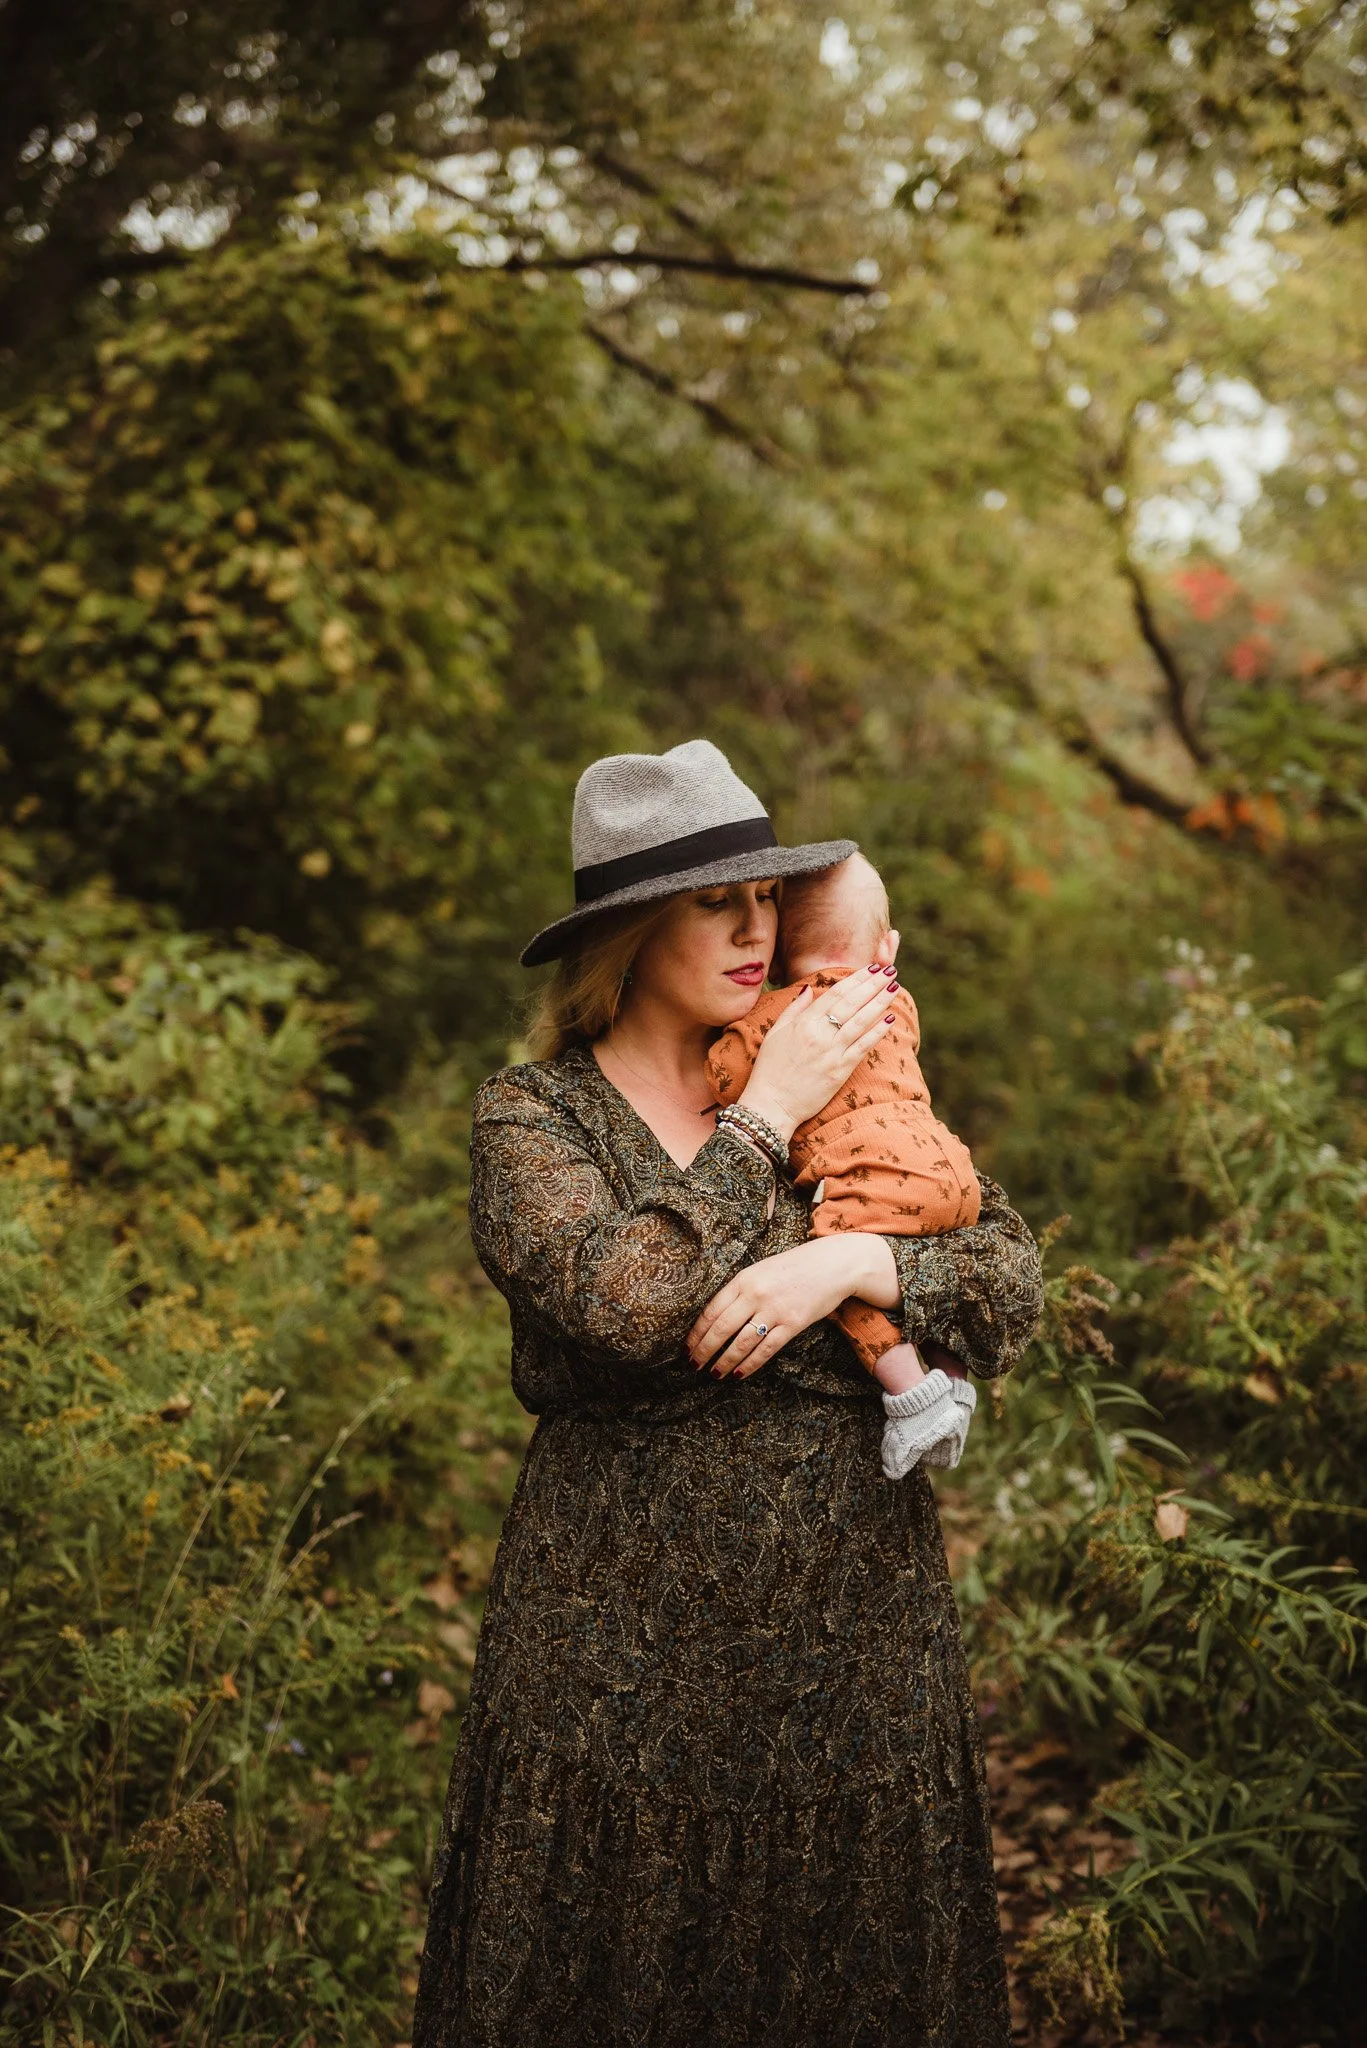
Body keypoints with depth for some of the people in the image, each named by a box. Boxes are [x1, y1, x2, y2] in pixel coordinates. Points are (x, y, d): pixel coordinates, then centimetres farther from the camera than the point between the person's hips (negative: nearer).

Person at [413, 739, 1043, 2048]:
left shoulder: (846, 1083, 6)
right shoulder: (534, 1115, -4)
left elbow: (1012, 1276, 1)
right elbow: (629, 1303, -21)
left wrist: (854, 1263, -17)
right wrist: (767, 1114, -13)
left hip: (856, 1609, 3)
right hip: (629, 1631, -3)